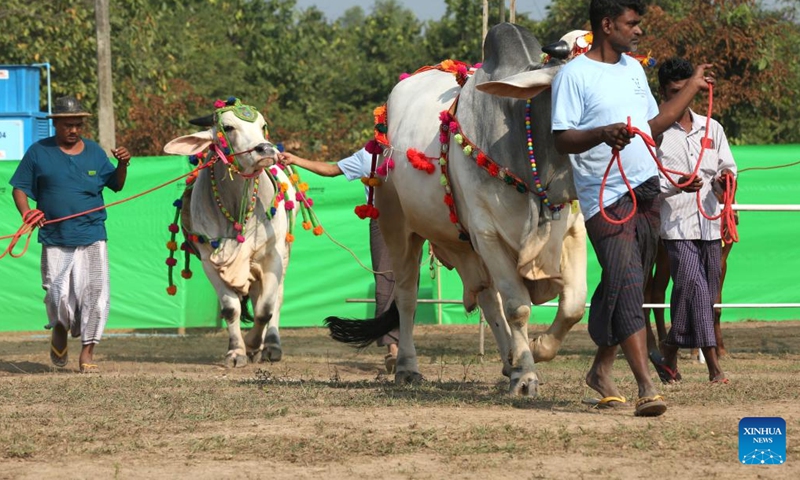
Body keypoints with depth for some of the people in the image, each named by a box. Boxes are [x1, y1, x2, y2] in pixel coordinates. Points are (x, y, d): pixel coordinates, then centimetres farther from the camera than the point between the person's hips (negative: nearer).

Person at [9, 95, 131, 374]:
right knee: (58, 295, -4)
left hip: (92, 238, 1)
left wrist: (123, 165, -4)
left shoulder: (94, 152, 10)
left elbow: (116, 185, 16)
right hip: (54, 240, -1)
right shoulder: (39, 152, 4)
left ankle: (87, 351, 2)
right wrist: (26, 213, -12)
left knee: (94, 293, -7)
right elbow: (20, 187, 6)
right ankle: (60, 330, 30)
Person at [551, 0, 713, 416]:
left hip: (646, 191, 8)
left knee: (623, 289, 11)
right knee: (624, 285, -16)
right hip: (606, 198, -8)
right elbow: (561, 139, -12)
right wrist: (603, 134, -30)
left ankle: (600, 370, 27)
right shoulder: (574, 75, -8)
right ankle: (646, 387, -23)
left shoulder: (633, 69, 17)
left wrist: (693, 87, 32)